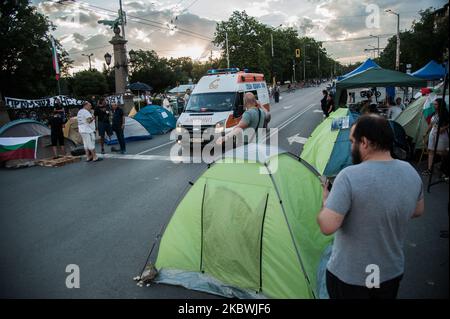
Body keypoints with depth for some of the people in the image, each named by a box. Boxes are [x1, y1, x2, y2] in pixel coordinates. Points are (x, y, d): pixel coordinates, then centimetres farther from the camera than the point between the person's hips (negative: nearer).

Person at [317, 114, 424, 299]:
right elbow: (418, 211, 10)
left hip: (348, 276, -5)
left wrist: (326, 202, -9)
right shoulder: (410, 172, -6)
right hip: (393, 272, 5)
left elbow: (327, 226, -27)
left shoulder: (349, 176, -27)